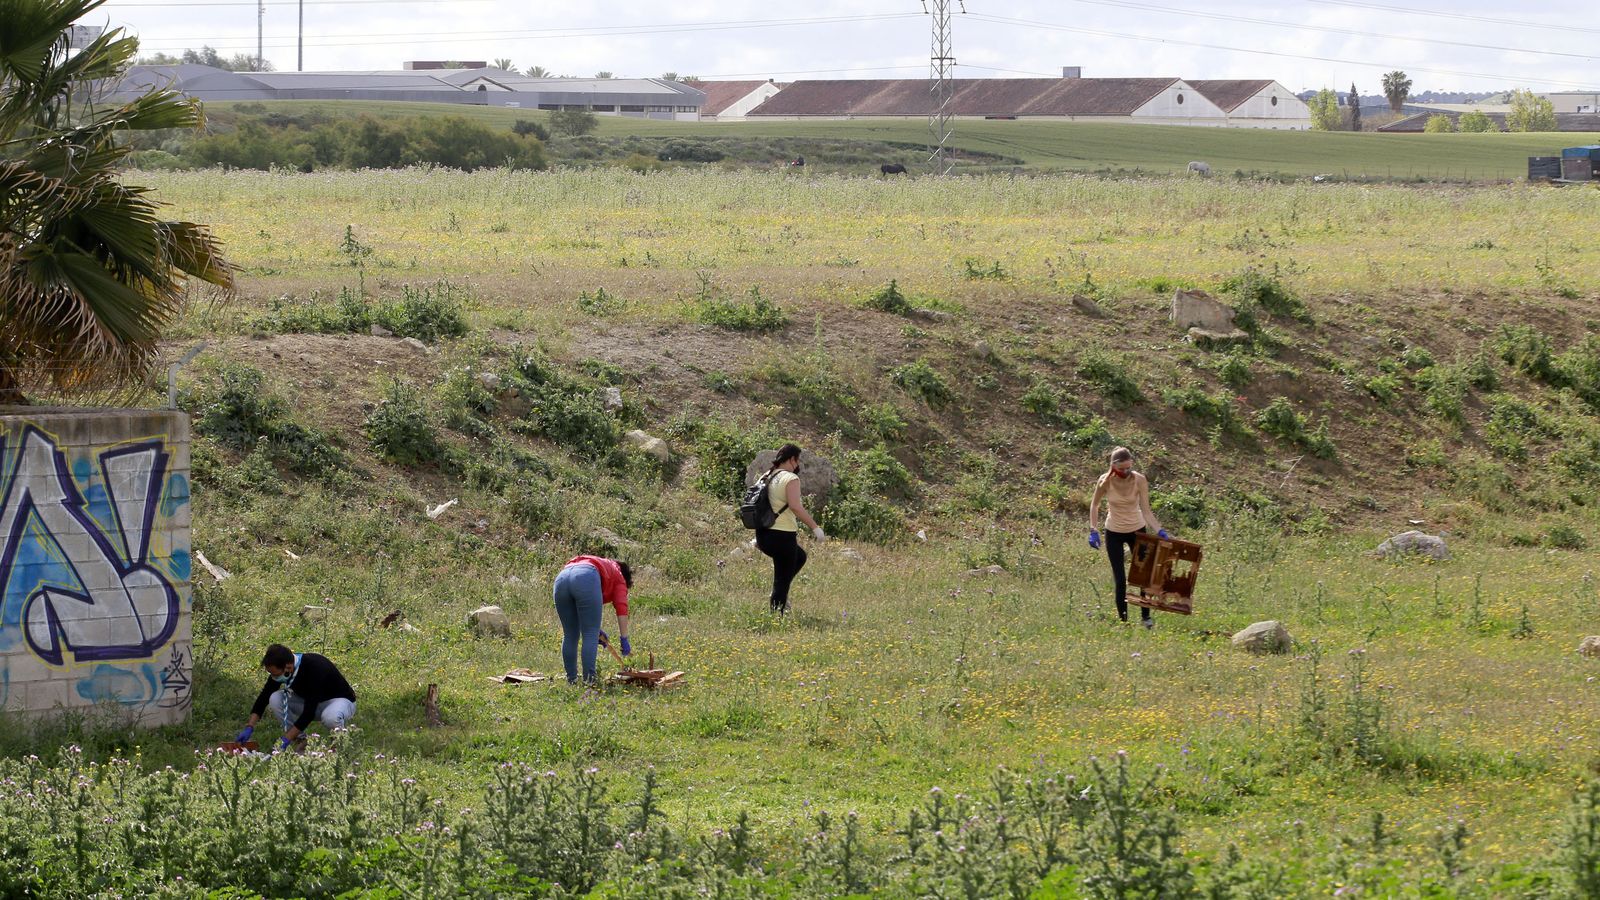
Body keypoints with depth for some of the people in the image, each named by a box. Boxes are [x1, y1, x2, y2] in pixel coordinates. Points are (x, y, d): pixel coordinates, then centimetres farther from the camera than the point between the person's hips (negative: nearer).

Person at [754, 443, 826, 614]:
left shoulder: (765, 477, 12)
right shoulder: (790, 478, -12)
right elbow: (795, 506, -24)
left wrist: (758, 538, 24)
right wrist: (815, 527, -20)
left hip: (763, 535, 8)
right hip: (782, 535, -8)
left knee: (800, 557, 29)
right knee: (783, 579, 0)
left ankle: (781, 594, 18)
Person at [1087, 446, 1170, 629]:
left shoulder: (1139, 480, -18)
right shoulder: (1105, 481, -18)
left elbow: (1146, 510, -16)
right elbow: (1094, 506, -2)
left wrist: (1159, 530, -27)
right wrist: (1093, 531, -8)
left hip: (1137, 530, 1)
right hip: (1114, 533, -1)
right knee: (1120, 580, -2)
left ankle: (1145, 617, 18)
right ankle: (1122, 620, 9)